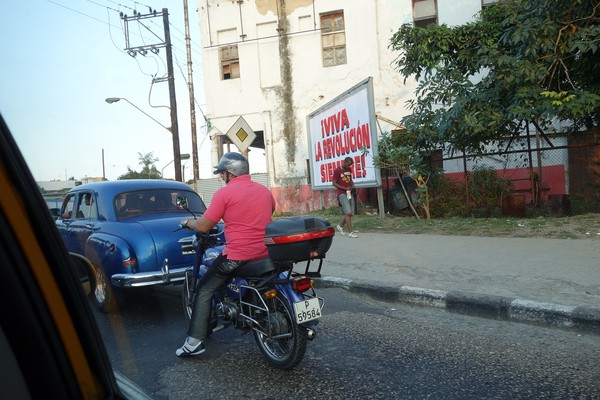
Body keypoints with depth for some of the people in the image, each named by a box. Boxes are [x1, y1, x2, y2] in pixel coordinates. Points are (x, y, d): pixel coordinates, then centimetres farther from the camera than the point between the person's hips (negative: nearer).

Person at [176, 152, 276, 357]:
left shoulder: (225, 192, -8)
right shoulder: (264, 190, 11)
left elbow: (203, 226, -7)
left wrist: (188, 222, 14)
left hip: (237, 256, -6)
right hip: (265, 254, 6)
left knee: (204, 292, 9)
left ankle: (194, 341, 7)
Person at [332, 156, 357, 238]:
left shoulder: (349, 170, 12)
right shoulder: (337, 171, -9)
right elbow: (334, 183, -9)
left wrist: (353, 186, 3)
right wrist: (345, 188, -16)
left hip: (350, 193, 7)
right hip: (342, 194, -7)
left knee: (350, 213, 6)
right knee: (348, 212, -16)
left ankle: (340, 226, 28)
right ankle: (350, 232, -14)